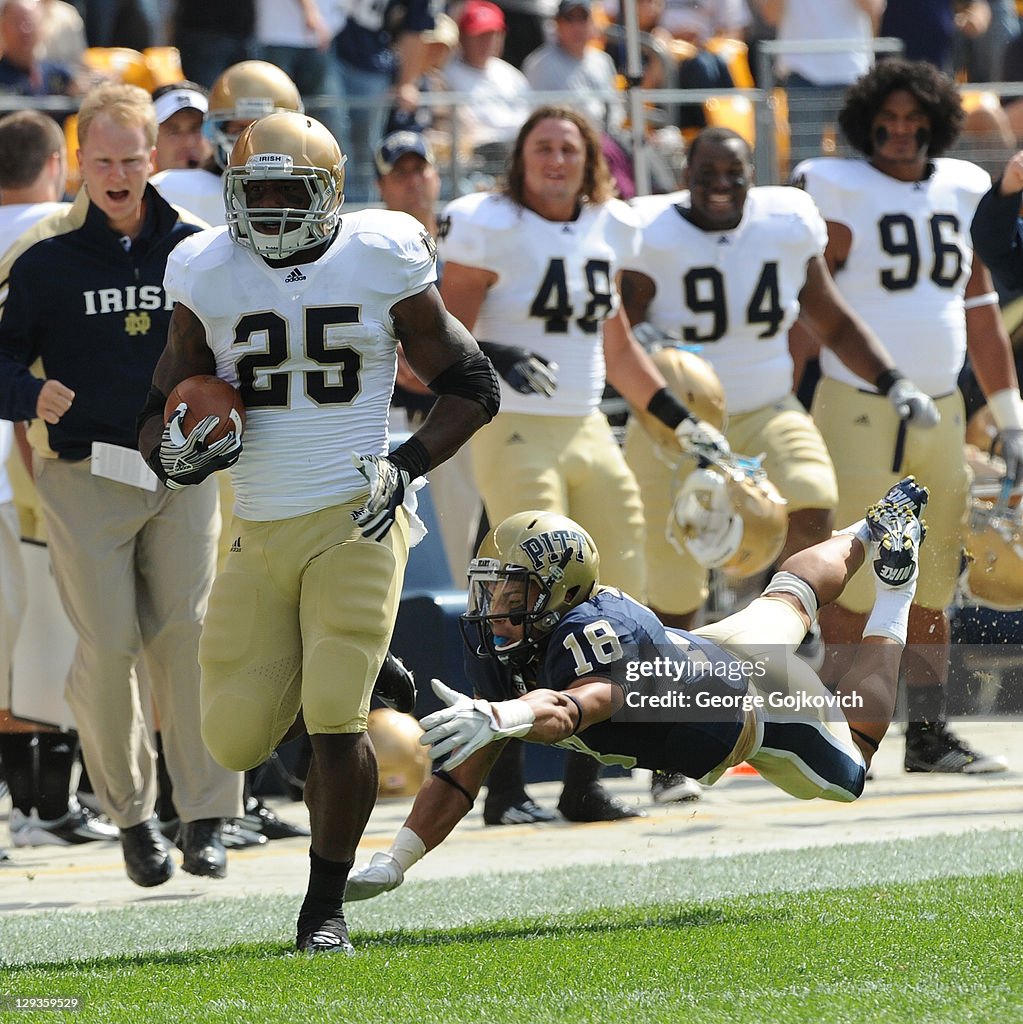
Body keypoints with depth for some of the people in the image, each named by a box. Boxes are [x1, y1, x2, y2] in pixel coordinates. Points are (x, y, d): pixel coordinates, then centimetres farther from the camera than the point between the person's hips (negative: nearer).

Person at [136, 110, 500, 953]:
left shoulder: (380, 267, -3)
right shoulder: (210, 280, 3)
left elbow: (473, 389, 4)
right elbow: (160, 412, 10)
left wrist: (406, 467, -11)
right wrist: (177, 454, -14)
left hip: (355, 526, -3)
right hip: (258, 532, 3)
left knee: (336, 723, -13)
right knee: (237, 739, 2)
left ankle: (326, 907, 3)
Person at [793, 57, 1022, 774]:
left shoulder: (960, 194, 11)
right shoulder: (842, 197, -6)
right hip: (859, 411, -6)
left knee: (931, 586, 9)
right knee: (854, 587, -6)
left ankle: (928, 733, 15)